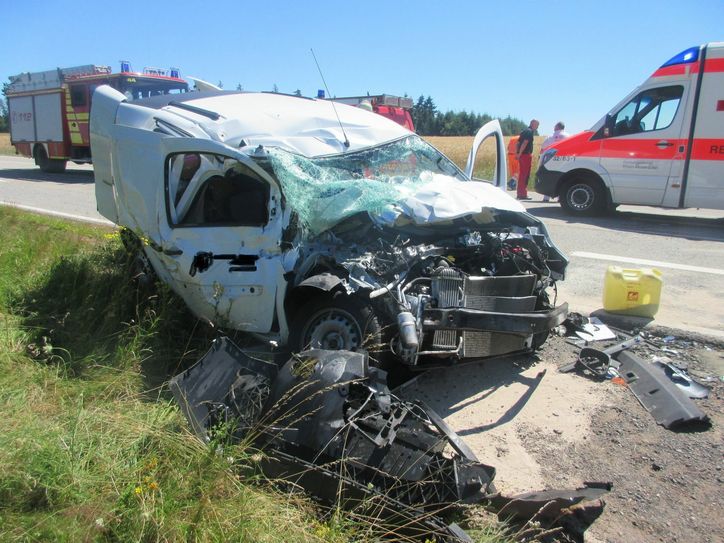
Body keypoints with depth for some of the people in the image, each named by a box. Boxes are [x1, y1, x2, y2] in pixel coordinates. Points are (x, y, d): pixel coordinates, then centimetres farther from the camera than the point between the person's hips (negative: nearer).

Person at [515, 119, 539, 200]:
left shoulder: (525, 131, 20)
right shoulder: (530, 132, -10)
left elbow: (518, 143, 20)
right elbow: (525, 143, -20)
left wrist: (516, 153, 18)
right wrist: (520, 153, -20)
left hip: (522, 155, 9)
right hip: (526, 155, -9)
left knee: (522, 174, 14)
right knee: (525, 175, -6)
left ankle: (519, 193, 19)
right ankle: (523, 194, -5)